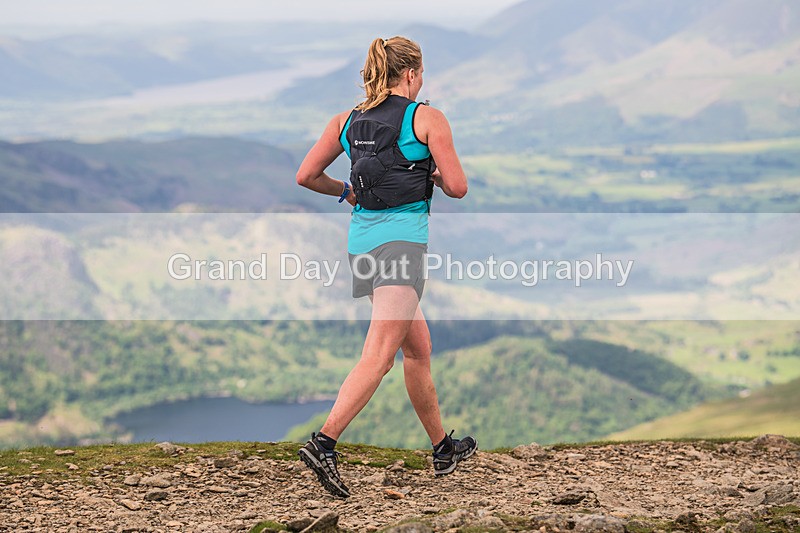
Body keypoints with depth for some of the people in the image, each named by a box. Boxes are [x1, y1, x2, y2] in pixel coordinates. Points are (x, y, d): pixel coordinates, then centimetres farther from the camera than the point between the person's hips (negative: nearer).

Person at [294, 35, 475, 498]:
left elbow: (306, 176, 11)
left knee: (419, 347, 19)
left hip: (362, 238, 7)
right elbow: (458, 187, -5)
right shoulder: (427, 118, -4)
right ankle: (324, 443, -27)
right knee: (379, 357, -13)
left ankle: (444, 448, 29)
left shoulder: (347, 121, 10)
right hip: (402, 240, -7)